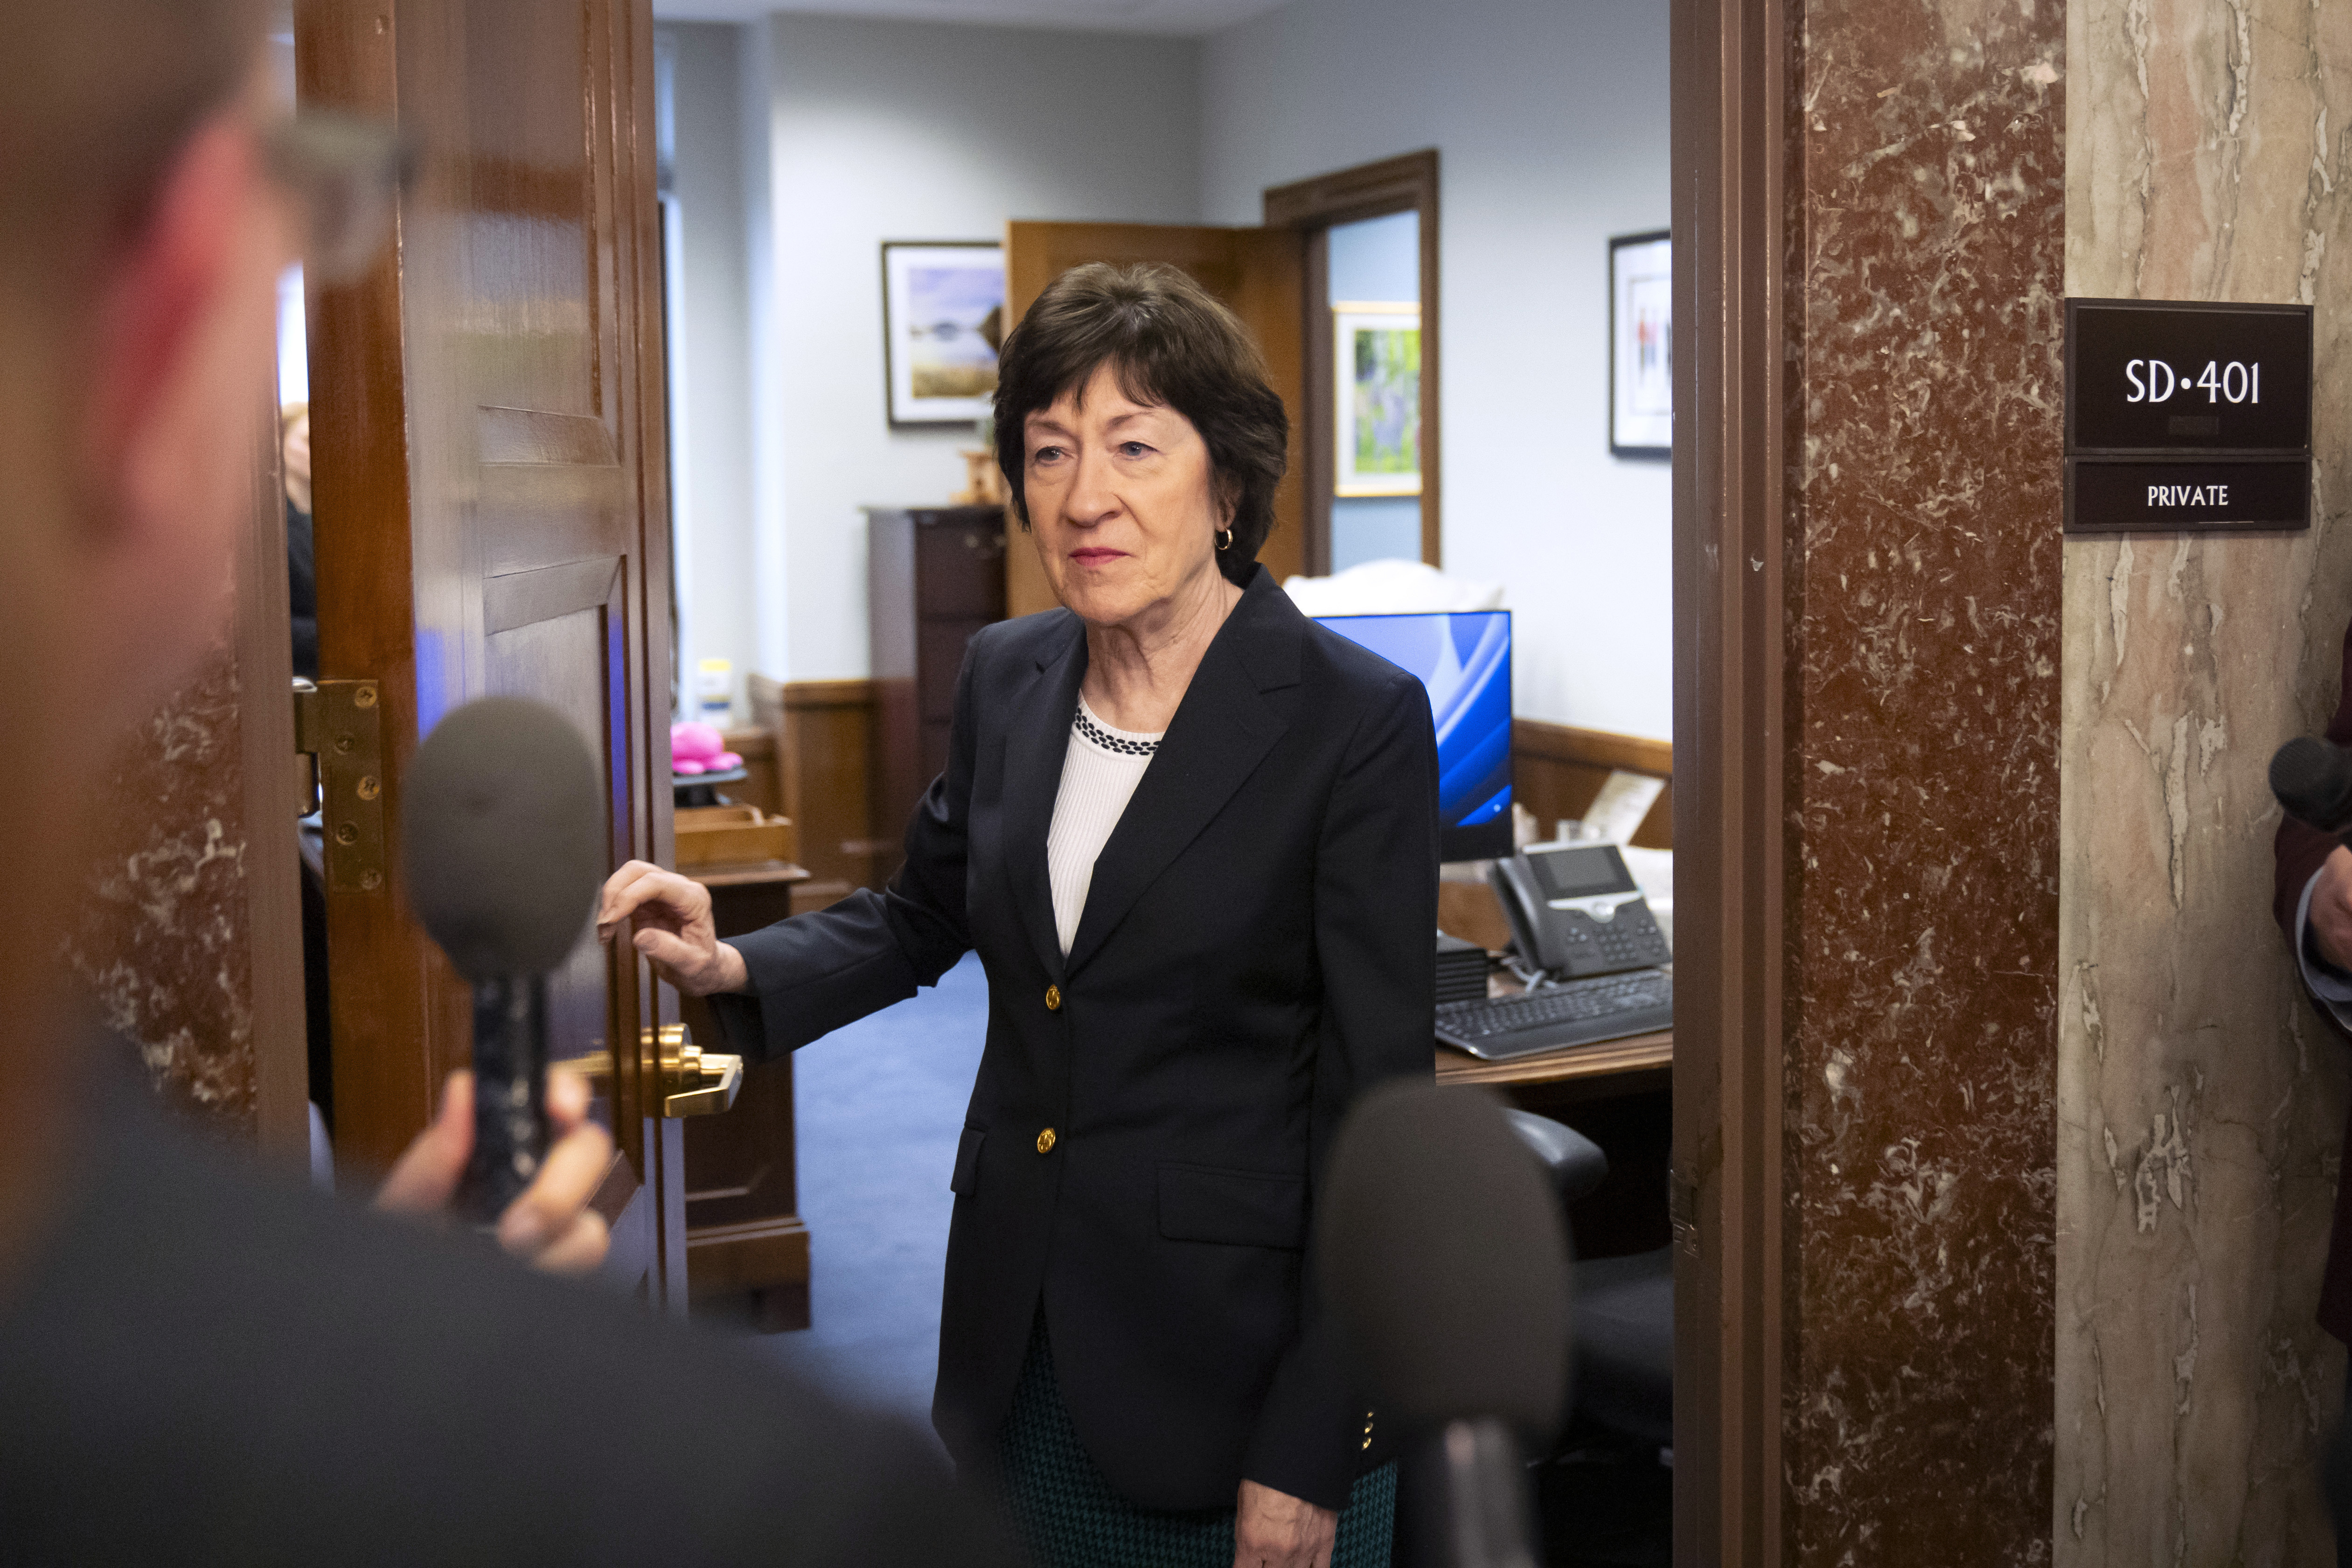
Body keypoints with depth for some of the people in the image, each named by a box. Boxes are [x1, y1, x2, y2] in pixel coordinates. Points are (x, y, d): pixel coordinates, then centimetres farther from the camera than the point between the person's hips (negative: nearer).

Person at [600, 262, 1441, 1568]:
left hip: (1235, 1351, -5)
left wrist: (1308, 1457, -14)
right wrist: (733, 969, -2)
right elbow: (919, 920, 18)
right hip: (1020, 1340, 5)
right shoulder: (1007, 678, 3)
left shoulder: (1356, 721, -14)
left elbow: (1377, 1104, -13)